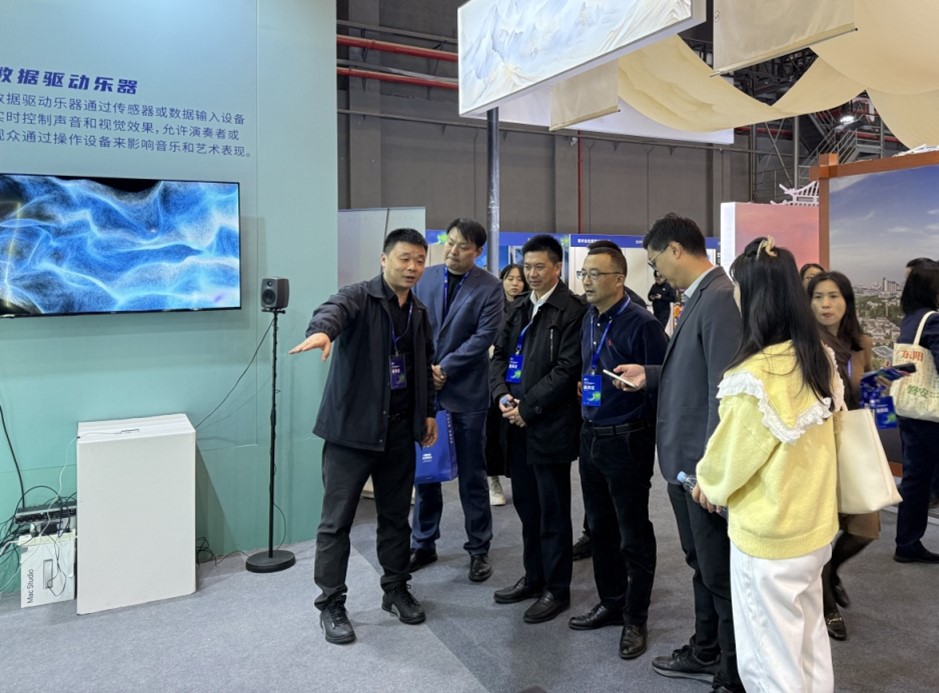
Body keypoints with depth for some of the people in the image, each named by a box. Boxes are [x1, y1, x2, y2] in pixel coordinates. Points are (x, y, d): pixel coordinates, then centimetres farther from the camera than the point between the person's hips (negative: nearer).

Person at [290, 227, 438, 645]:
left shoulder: (419, 312, 11)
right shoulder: (360, 296, -9)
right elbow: (334, 309, -33)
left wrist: (428, 412, 15)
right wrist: (322, 329, -55)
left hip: (399, 430, 6)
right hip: (352, 427, -5)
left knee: (396, 516, 16)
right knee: (337, 521, 2)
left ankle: (396, 590, 33)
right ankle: (331, 605, 16)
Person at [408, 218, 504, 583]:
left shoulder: (489, 287, -5)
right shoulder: (425, 278, 5)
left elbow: (485, 335, -12)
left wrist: (445, 367, -14)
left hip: (467, 391, -3)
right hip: (424, 387, 3)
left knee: (472, 475, 6)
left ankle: (479, 549, 20)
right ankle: (423, 543, 26)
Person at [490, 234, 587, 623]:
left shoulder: (571, 310, -9)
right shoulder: (519, 307, 14)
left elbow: (567, 369, -15)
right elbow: (500, 353, 14)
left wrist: (527, 407, -14)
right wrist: (503, 395, -3)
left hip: (550, 425, -7)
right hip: (517, 422, 7)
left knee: (553, 511, 5)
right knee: (526, 506, 17)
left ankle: (556, 589, 19)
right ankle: (533, 577, 32)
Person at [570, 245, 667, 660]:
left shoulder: (641, 324, -16)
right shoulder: (588, 320, 9)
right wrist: (586, 392, 8)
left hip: (626, 442, -8)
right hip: (590, 437, 8)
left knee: (633, 536, 7)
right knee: (600, 528, 18)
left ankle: (635, 619, 22)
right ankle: (611, 602, 35)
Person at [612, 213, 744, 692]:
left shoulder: (720, 297, -20)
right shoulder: (698, 297, 10)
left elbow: (724, 387, -24)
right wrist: (650, 376, 6)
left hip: (703, 463, -9)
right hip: (683, 459, 10)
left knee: (721, 573, 7)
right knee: (702, 564, 22)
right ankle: (706, 653, 40)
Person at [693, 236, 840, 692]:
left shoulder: (754, 376, -26)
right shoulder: (822, 360, -2)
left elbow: (731, 452, -14)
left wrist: (709, 483, 7)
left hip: (768, 535, -7)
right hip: (815, 524, 8)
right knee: (810, 643, 23)